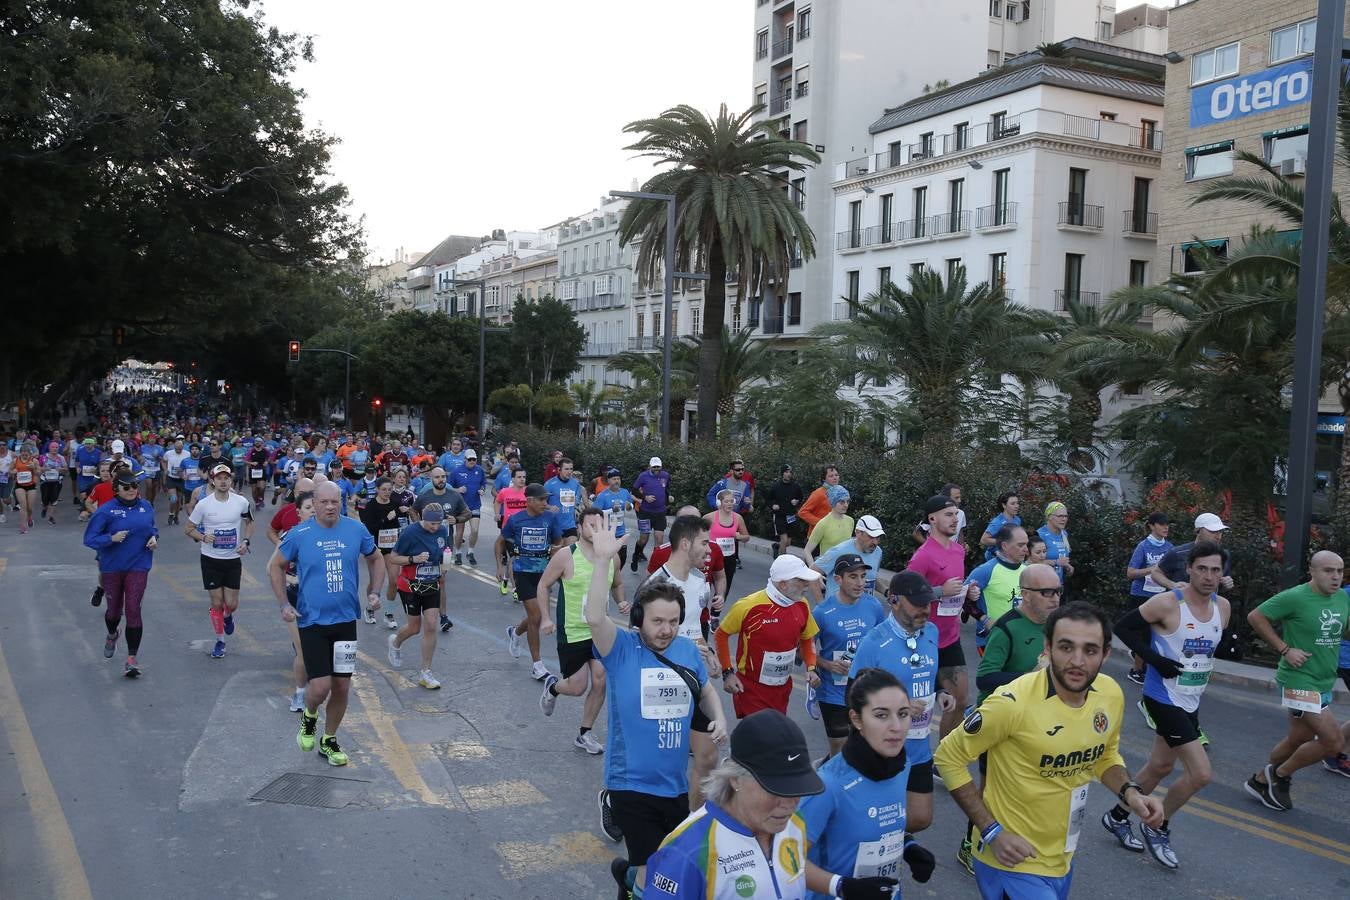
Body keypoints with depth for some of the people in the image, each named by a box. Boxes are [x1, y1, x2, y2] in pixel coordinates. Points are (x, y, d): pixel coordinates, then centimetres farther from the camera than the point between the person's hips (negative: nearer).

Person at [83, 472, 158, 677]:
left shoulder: (146, 507, 2)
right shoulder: (106, 511, -9)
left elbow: (152, 528, 20)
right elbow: (89, 539, -10)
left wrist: (154, 538, 0)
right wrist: (112, 538, -24)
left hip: (138, 567, 1)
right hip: (112, 568, -1)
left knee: (133, 610, -9)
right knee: (114, 609, 14)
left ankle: (131, 660, -4)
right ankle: (111, 636, 51)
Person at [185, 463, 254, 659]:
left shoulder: (241, 502, -5)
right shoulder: (204, 504, -8)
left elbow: (249, 523, 13)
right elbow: (189, 528, 2)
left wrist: (246, 541, -3)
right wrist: (203, 537, -18)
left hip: (233, 559, 1)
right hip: (211, 560, -1)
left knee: (231, 604, 2)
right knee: (216, 603, 2)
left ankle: (228, 616, 39)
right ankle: (220, 641, 19)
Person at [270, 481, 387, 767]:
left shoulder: (356, 529, -2)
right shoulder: (299, 534, -7)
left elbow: (375, 560, 15)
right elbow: (276, 567, 7)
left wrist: (375, 592, 2)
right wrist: (284, 605, -1)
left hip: (346, 618, 3)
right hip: (312, 620, -3)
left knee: (342, 686, 8)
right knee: (320, 686, -11)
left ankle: (329, 740, 30)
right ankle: (309, 716, 24)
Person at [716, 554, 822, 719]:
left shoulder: (802, 606, -3)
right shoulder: (749, 606, -20)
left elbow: (807, 639, 14)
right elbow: (721, 634, -6)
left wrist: (811, 668, -2)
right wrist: (727, 673, -12)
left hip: (783, 689, 6)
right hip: (751, 688, -6)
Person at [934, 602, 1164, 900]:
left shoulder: (1111, 695, -8)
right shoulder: (1013, 702, -28)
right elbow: (948, 757, -16)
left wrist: (1129, 792, -6)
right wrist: (992, 831, -19)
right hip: (1013, 862, -6)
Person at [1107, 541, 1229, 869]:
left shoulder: (1222, 607, 1)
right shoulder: (1167, 603, -19)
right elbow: (1123, 626, -13)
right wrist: (1154, 659, -21)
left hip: (1191, 700, 8)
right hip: (1165, 697, -8)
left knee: (1160, 767, 19)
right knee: (1201, 774, -11)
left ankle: (1117, 816, 39)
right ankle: (1158, 827, 12)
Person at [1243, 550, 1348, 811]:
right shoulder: (1295, 598, -18)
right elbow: (1255, 617, -13)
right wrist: (1285, 649, -16)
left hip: (1324, 683, 8)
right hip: (1299, 682, -8)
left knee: (1299, 740, 16)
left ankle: (1261, 780, 34)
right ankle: (1280, 775, 10)